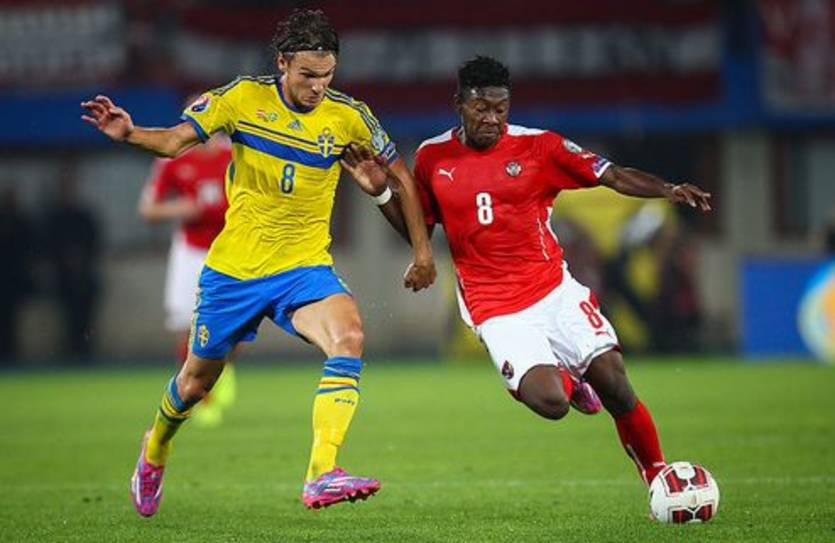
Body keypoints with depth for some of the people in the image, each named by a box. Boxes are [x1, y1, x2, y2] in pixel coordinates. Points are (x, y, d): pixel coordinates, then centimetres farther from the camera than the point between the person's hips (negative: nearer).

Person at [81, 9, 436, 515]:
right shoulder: (243, 98, -8)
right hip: (233, 267, 0)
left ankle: (322, 475, -37)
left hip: (304, 268, 0)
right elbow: (176, 141, -6)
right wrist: (129, 134, -27)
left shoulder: (348, 116, -6)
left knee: (349, 338, -31)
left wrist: (422, 250, 7)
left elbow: (399, 174, 6)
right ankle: (155, 451, 48)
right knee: (196, 382, 14)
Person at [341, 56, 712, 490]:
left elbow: (614, 176, -3)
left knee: (614, 384, -14)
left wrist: (669, 190, -19)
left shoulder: (537, 146, -2)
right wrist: (381, 191, -1)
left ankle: (658, 477, 7)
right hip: (496, 311, 0)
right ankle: (569, 383, 18)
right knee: (550, 403, -21)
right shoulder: (432, 157, 3)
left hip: (554, 290, 0)